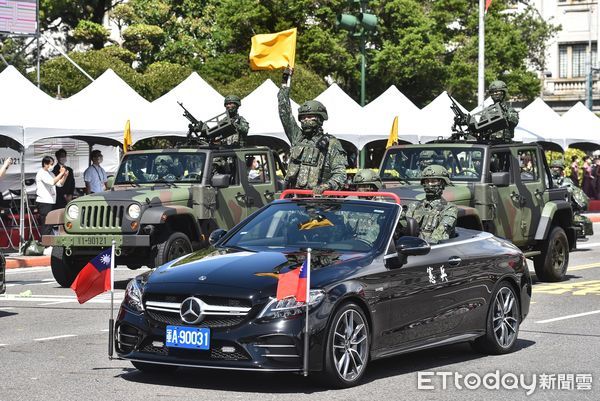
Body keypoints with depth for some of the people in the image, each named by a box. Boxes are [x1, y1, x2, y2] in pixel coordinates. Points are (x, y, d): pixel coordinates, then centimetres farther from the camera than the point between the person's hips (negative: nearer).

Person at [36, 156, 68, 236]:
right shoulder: (41, 173, -10)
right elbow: (52, 182, -24)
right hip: (44, 202, -9)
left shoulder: (50, 173, 18)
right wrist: (61, 173, -20)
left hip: (50, 202, 10)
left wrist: (65, 176, 2)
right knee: (46, 224, -11)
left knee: (50, 225, 10)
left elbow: (59, 184, 17)